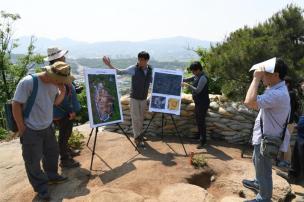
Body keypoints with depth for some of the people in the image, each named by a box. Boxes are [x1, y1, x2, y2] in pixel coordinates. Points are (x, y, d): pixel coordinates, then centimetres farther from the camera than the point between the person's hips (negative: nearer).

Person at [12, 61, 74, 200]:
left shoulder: (54, 83, -5)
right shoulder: (28, 82, -25)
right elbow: (16, 105, -20)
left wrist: (62, 91, -13)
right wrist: (22, 129, -14)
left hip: (48, 127, 7)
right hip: (31, 131, -7)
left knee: (52, 152, 21)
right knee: (33, 160, 9)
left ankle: (52, 176, 44)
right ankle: (40, 186, 29)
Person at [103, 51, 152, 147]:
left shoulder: (150, 70, -2)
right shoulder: (133, 69, -14)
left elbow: (153, 82, 10)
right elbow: (120, 72, -17)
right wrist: (109, 65, -28)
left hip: (144, 98, 4)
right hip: (134, 97, -4)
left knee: (141, 118, 15)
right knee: (135, 118, 0)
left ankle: (139, 135, 31)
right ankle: (137, 138, 11)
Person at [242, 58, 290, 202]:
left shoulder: (278, 94, -31)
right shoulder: (275, 89, 5)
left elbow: (249, 102, -42)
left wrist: (256, 79, -35)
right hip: (263, 135, 11)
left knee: (263, 170, 9)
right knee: (257, 162, 31)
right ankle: (259, 183, 55)